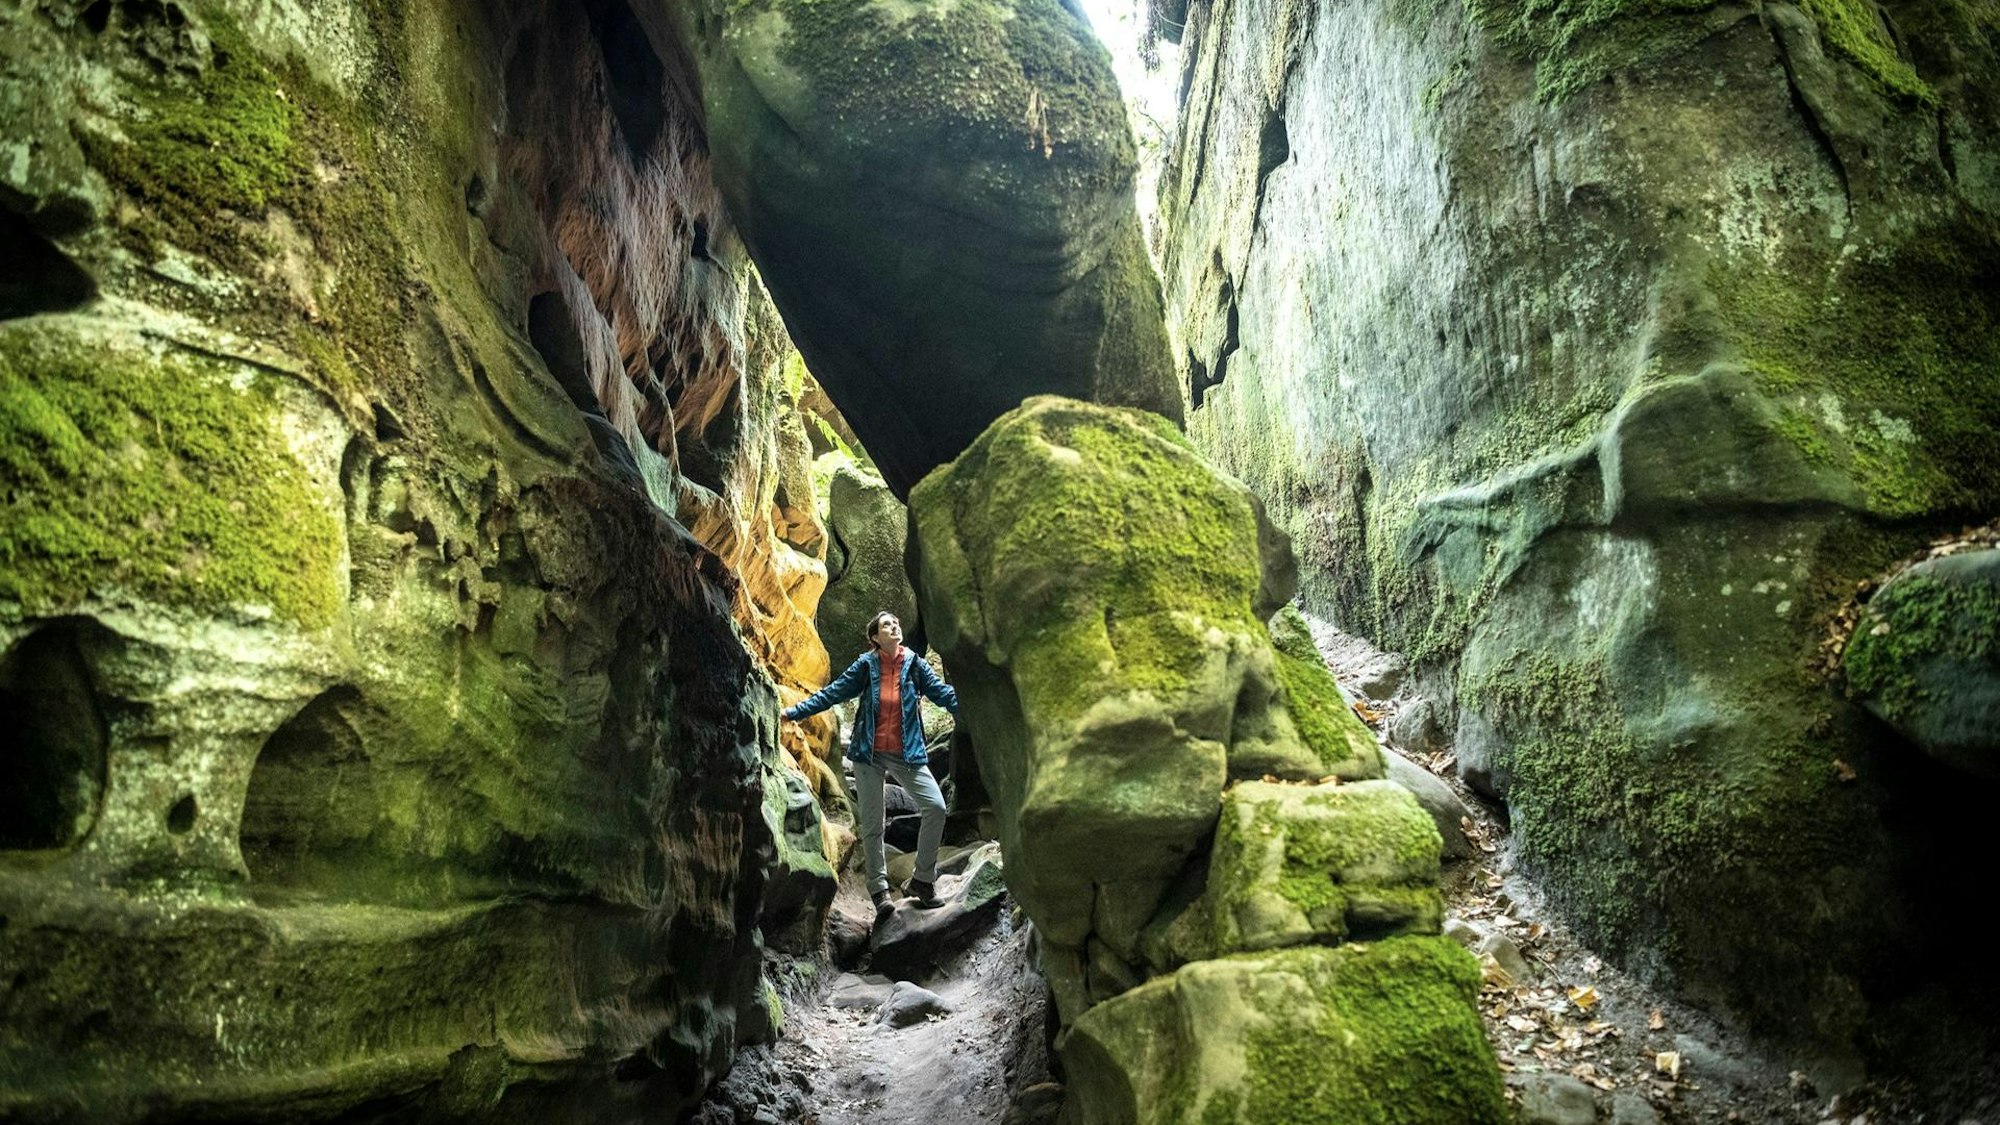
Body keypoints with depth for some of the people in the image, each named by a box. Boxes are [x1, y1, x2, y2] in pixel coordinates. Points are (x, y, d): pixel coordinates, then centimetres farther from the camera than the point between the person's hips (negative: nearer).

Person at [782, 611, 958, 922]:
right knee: (872, 823, 2)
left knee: (935, 807, -12)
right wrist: (793, 711, -2)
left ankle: (923, 880, 4)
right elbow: (832, 693, 2)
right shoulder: (865, 666, 0)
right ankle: (879, 890, 13)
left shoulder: (915, 665, 2)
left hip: (906, 754, 1)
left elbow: (943, 693, 2)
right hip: (869, 754, -1)